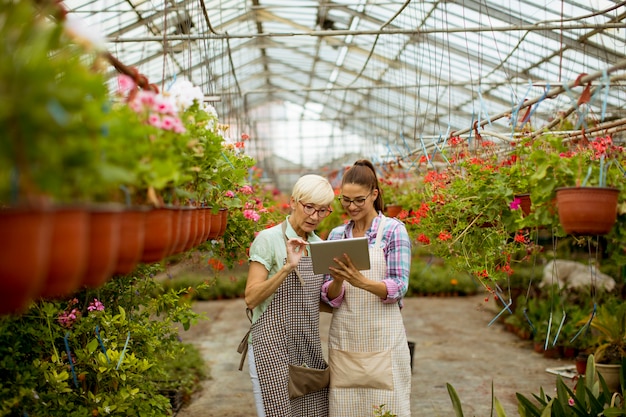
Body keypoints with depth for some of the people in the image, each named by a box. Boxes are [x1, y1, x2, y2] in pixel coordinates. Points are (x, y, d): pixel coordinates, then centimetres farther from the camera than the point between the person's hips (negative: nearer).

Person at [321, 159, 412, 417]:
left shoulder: (393, 230, -3)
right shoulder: (336, 235, 8)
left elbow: (399, 288, -11)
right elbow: (329, 296, 5)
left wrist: (361, 282, -28)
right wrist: (337, 282, -17)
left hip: (382, 340, -3)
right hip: (343, 340, 4)